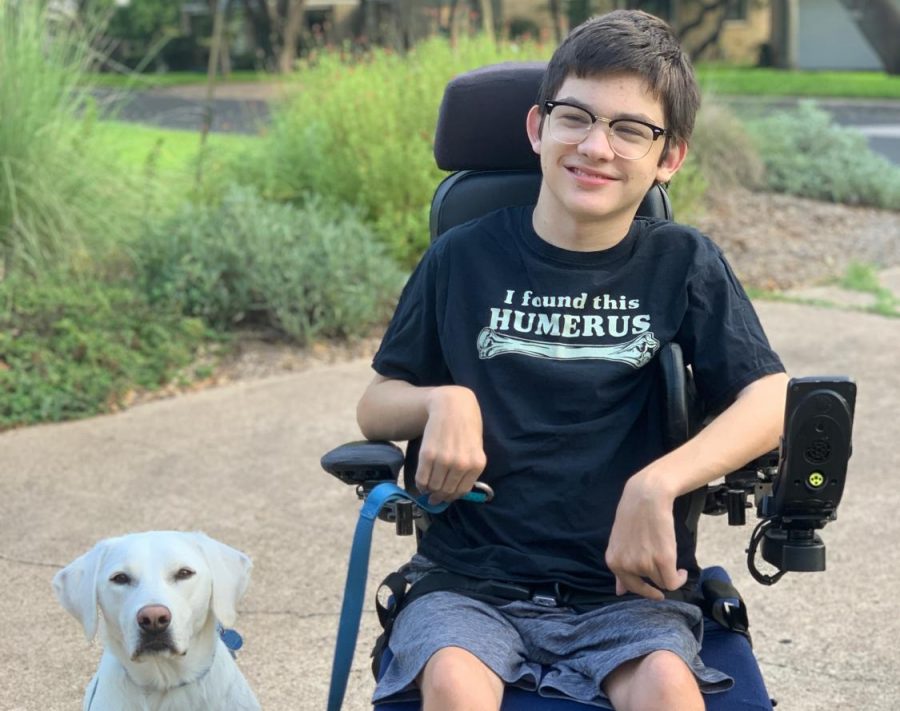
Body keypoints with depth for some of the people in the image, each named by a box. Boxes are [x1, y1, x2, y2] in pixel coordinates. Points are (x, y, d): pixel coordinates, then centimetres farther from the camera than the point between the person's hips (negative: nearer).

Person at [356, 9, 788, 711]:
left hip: (627, 588, 0)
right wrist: (443, 402, -11)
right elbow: (374, 408, 11)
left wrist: (657, 484, -20)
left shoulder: (683, 265, 4)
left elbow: (772, 401, -5)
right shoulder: (465, 258, 5)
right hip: (471, 580, 0)